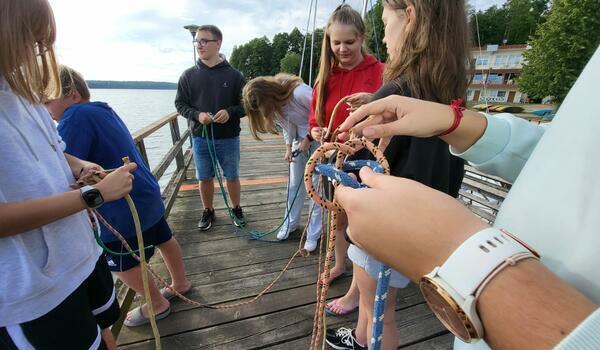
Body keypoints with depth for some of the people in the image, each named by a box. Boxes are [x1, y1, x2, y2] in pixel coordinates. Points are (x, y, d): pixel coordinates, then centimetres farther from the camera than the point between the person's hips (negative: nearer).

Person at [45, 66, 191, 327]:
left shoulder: (76, 116, -19)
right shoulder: (103, 111, 8)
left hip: (124, 208, -9)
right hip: (146, 195, 9)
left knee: (121, 264, 11)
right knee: (163, 239, 22)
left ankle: (158, 305, 30)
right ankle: (180, 283, 43)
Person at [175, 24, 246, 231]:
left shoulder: (234, 75, -4)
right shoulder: (188, 75, 1)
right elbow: (180, 104, 5)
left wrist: (230, 112, -21)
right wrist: (197, 115, -15)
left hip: (228, 138, -1)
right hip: (200, 137, 2)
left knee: (232, 177, 11)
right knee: (204, 178, 12)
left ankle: (236, 210, 32)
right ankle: (208, 212, 33)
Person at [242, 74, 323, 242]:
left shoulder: (300, 92, -27)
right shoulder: (274, 104, -4)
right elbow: (287, 125, 6)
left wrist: (309, 138, -17)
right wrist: (289, 148, -5)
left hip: (318, 139, -6)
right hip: (299, 141, 7)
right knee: (294, 185, 12)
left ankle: (314, 232, 14)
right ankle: (291, 222, 32)